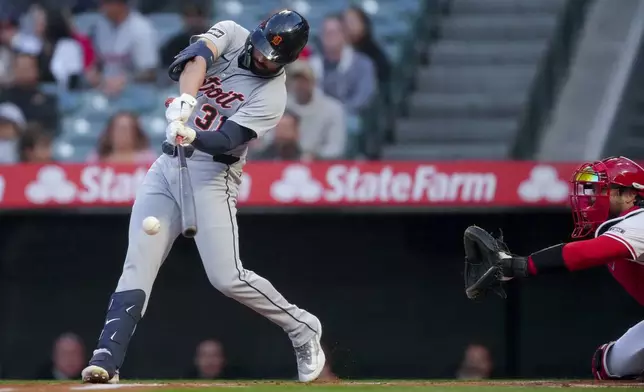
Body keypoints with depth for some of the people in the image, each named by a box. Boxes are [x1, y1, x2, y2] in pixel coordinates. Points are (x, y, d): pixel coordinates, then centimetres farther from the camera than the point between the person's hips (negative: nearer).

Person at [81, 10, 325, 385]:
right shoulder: (232, 34, 1)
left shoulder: (272, 94, -11)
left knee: (227, 277, -11)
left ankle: (303, 329, 9)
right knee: (137, 266, -5)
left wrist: (193, 136, -43)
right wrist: (186, 100, -39)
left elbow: (226, 140, -22)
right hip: (166, 166, 5)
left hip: (211, 175, -5)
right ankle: (106, 361, -10)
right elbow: (195, 58, -19)